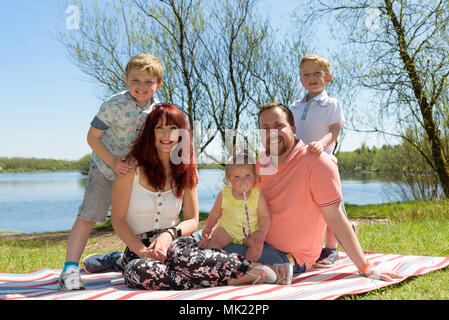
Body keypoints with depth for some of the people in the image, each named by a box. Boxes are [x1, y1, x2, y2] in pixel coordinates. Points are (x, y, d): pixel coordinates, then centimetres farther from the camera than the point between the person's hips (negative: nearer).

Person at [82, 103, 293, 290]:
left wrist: (170, 234, -13)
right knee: (137, 272, -38)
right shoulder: (132, 167, -2)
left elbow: (192, 220, 9)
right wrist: (142, 251, -19)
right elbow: (118, 219, -3)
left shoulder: (186, 172, 9)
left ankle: (254, 269, -25)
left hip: (176, 241, 1)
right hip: (138, 247, -1)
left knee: (183, 257, -38)